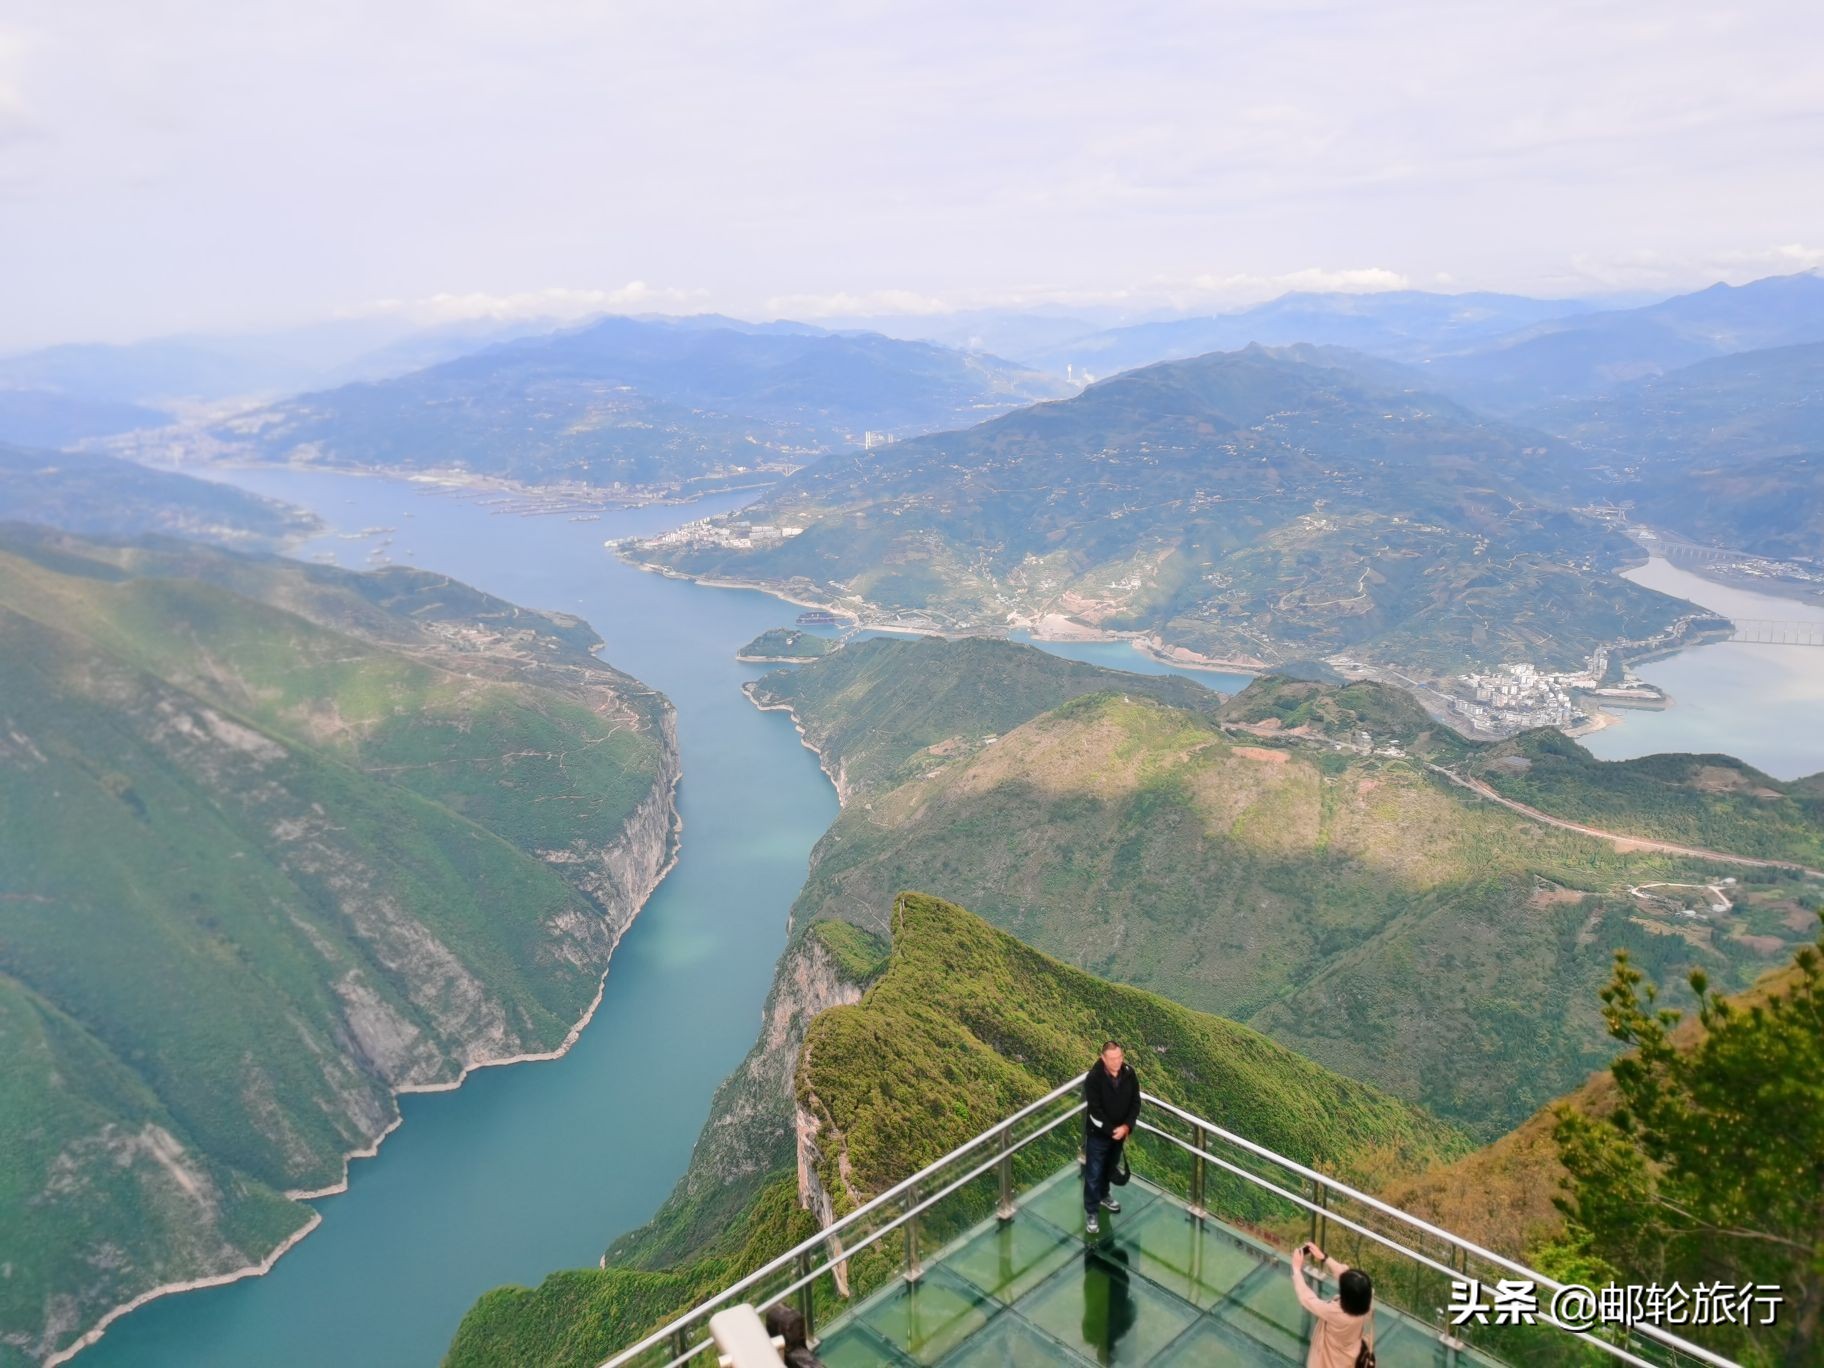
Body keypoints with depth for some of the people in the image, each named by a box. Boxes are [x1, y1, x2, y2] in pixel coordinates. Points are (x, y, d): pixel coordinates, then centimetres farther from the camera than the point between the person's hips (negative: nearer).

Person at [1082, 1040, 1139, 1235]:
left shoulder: (1129, 1073, -11)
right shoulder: (1093, 1078, -25)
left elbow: (1135, 1102, -4)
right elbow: (1095, 1110, -22)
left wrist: (1126, 1126, -14)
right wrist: (1111, 1130, -21)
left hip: (1120, 1131, 5)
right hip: (1098, 1133, -5)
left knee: (1110, 1168, 25)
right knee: (1093, 1173, 2)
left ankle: (1103, 1196, 47)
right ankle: (1091, 1212, 14)